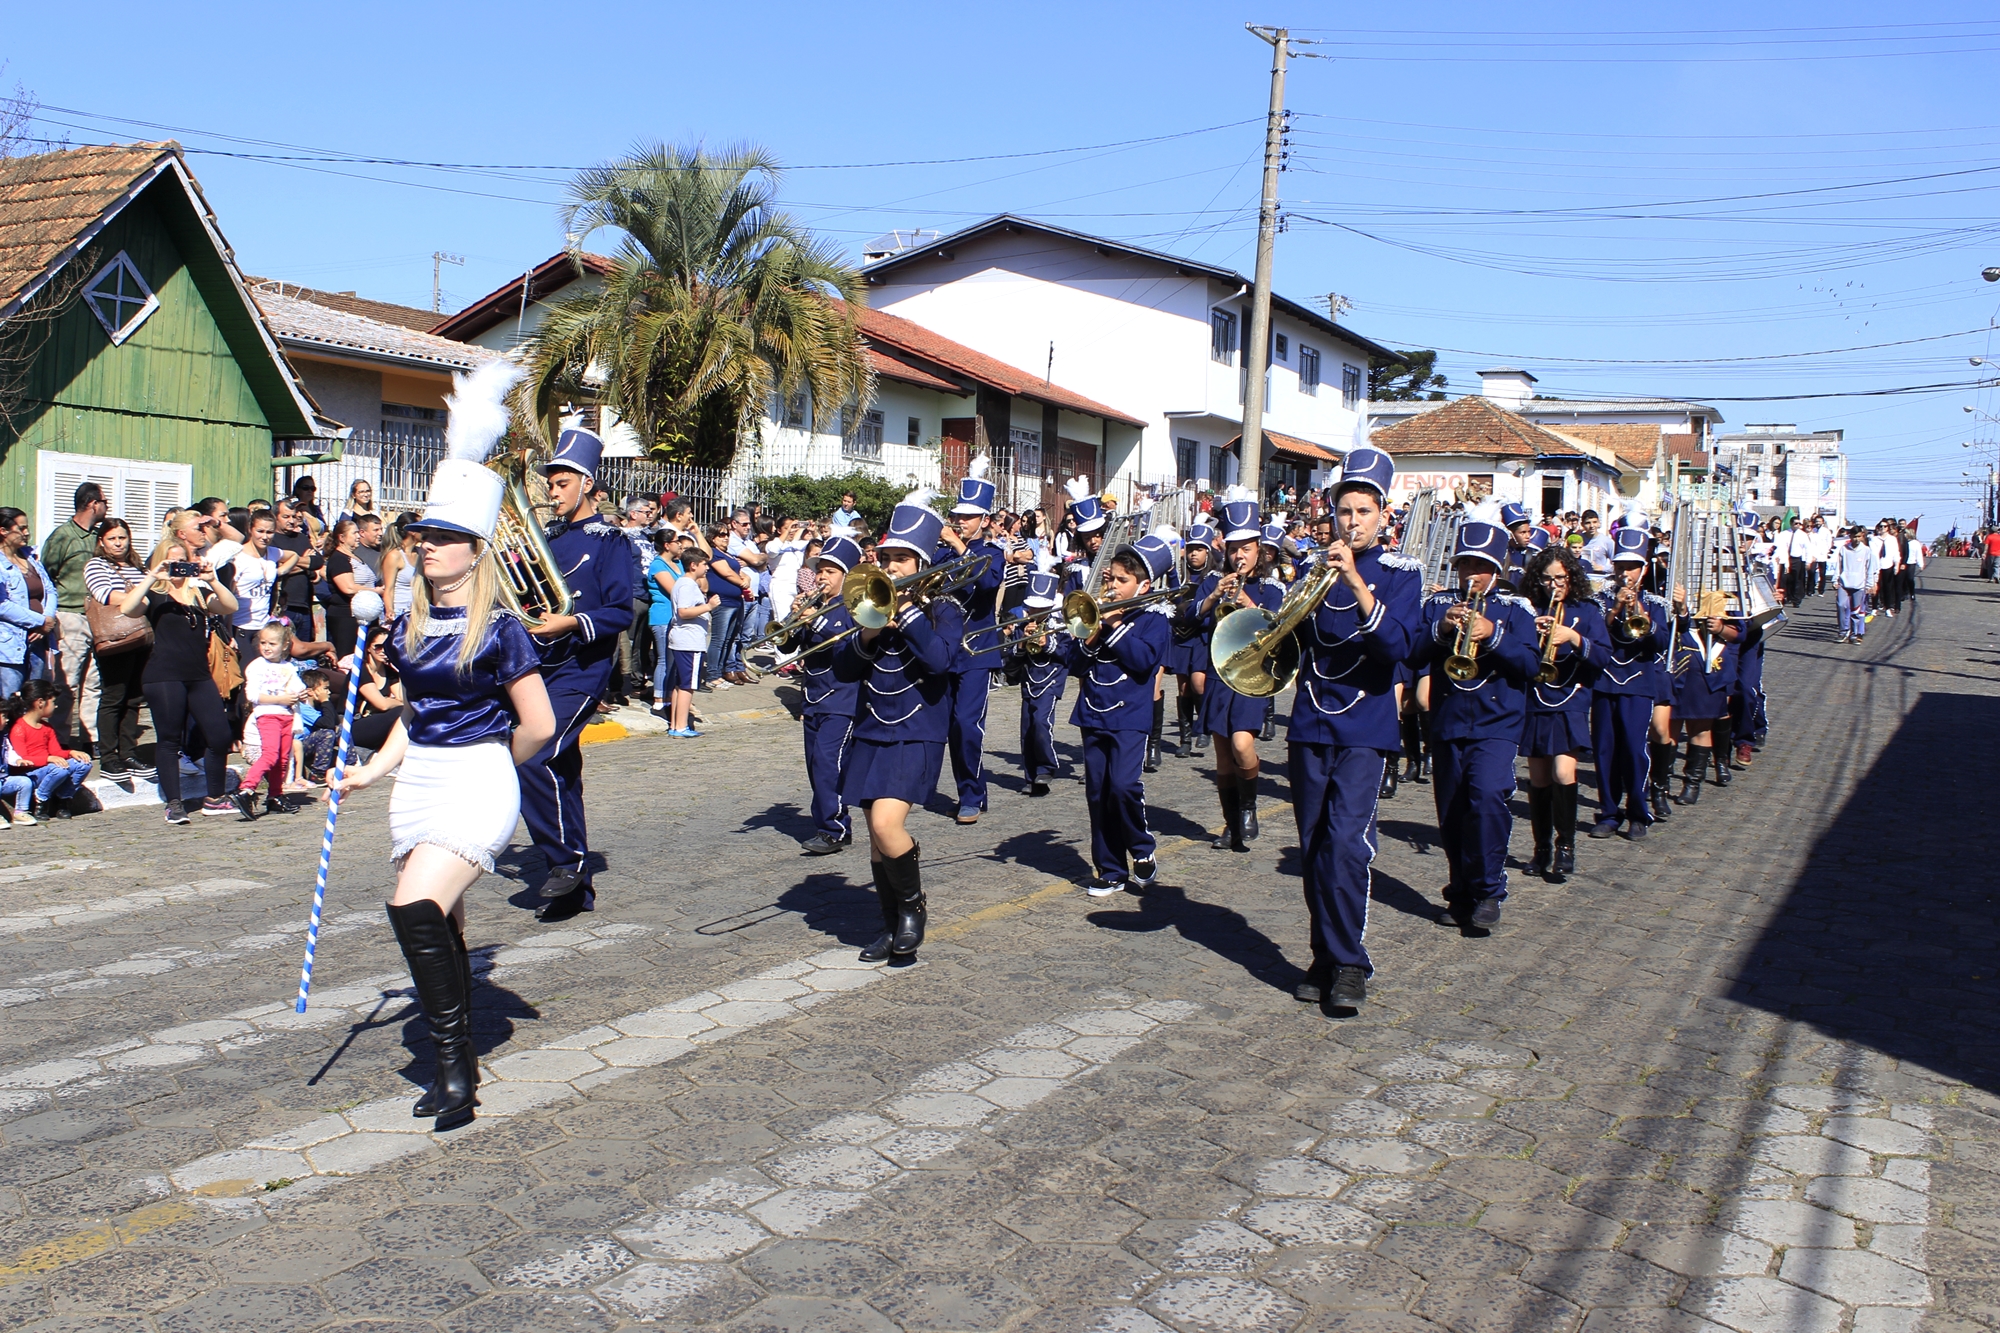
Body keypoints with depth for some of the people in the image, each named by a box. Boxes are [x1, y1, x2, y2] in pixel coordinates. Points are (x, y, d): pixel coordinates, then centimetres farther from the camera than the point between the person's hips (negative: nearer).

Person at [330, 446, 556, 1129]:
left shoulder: (498, 630, -11)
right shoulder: (409, 626, 9)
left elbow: (538, 723, -9)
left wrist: (489, 766, 5)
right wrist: (372, 769, 9)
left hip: (477, 783, -7)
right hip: (416, 783, 7)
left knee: (415, 907, -23)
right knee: (440, 928, 12)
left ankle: (452, 1059, -10)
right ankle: (456, 1066, 25)